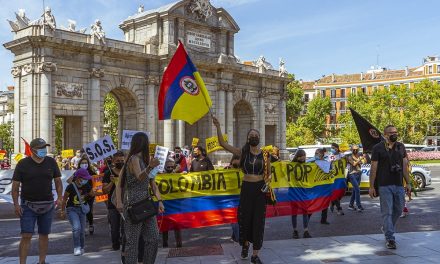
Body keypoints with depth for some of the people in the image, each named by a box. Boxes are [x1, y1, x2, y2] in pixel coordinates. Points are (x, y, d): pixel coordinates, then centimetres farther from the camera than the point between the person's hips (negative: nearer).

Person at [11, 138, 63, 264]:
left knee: (44, 235, 11)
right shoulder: (23, 164, -4)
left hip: (47, 205, 3)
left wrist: (60, 197, -3)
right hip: (28, 205, -3)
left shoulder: (51, 162, 4)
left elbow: (58, 181, 10)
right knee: (26, 236, -7)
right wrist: (16, 204, -9)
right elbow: (15, 185, -2)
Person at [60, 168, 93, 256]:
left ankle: (81, 248, 24)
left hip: (82, 209, 4)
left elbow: (92, 194, 11)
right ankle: (76, 248, -11)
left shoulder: (87, 186, -5)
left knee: (82, 230, 6)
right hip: (72, 209, -4)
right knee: (76, 227, -22)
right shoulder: (71, 187, -17)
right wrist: (63, 211, -1)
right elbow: (64, 199, -6)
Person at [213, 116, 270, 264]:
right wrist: (218, 127, -15)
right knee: (245, 217, 8)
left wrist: (267, 182, -11)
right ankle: (245, 244, 39)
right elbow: (222, 143, -7)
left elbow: (269, 174, 9)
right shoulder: (242, 152, -1)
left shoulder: (265, 154, 0)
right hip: (246, 188, 0)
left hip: (260, 189, 0)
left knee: (258, 219, 1)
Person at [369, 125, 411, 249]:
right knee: (387, 212, -4)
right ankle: (390, 238, 1)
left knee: (398, 210, 13)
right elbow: (373, 168, -4)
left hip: (399, 185, 5)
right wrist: (371, 186, -7)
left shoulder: (401, 147, 12)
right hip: (384, 185, -5)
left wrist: (408, 183, 10)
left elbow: (404, 167, 14)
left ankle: (386, 228, 36)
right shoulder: (378, 148, -3)